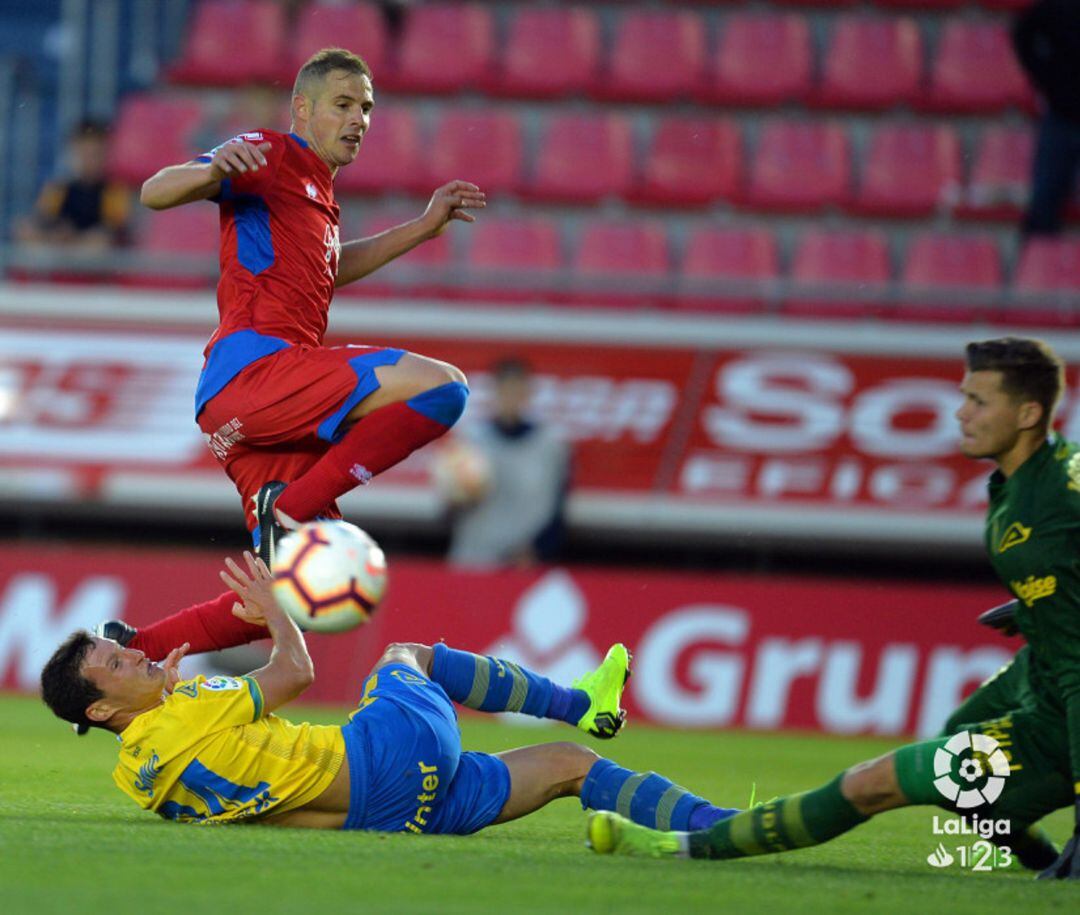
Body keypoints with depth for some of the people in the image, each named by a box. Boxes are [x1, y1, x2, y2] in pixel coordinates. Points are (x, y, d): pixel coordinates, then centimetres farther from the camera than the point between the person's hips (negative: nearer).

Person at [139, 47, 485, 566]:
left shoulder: (317, 190, 29)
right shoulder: (274, 155, 2)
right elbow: (155, 193, -9)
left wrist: (423, 227, 44)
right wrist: (214, 170, -30)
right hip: (254, 364, -10)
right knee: (441, 386, -24)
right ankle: (291, 508, -25)